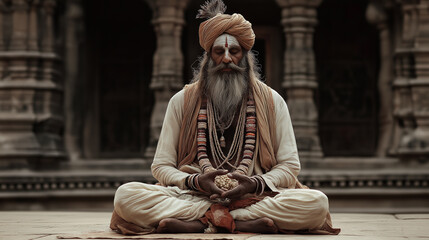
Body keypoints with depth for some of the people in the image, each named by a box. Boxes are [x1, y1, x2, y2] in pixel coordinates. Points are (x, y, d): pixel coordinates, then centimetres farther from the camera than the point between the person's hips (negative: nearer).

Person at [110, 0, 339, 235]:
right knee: (126, 195, -29)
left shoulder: (272, 102, 11)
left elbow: (289, 166, 6)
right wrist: (196, 181, -13)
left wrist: (253, 184, -14)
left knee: (316, 202, -31)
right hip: (193, 197, 0)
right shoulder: (182, 101, 11)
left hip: (255, 197, 0)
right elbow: (161, 166, 8)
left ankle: (203, 221, -27)